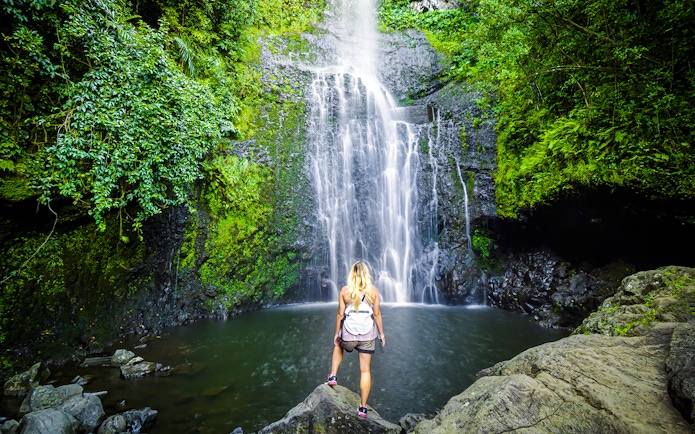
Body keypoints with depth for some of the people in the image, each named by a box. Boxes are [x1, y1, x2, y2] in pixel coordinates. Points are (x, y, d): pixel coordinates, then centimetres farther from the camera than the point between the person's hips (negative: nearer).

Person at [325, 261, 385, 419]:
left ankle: (333, 376, 25)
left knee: (338, 346, 35)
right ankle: (363, 407, 16)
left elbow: (340, 314, -2)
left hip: (348, 335, 0)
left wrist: (337, 334, 9)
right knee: (365, 370, 11)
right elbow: (377, 314, -2)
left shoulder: (345, 291, -5)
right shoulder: (373, 290, -3)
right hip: (368, 336, 0)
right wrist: (381, 333, 9)